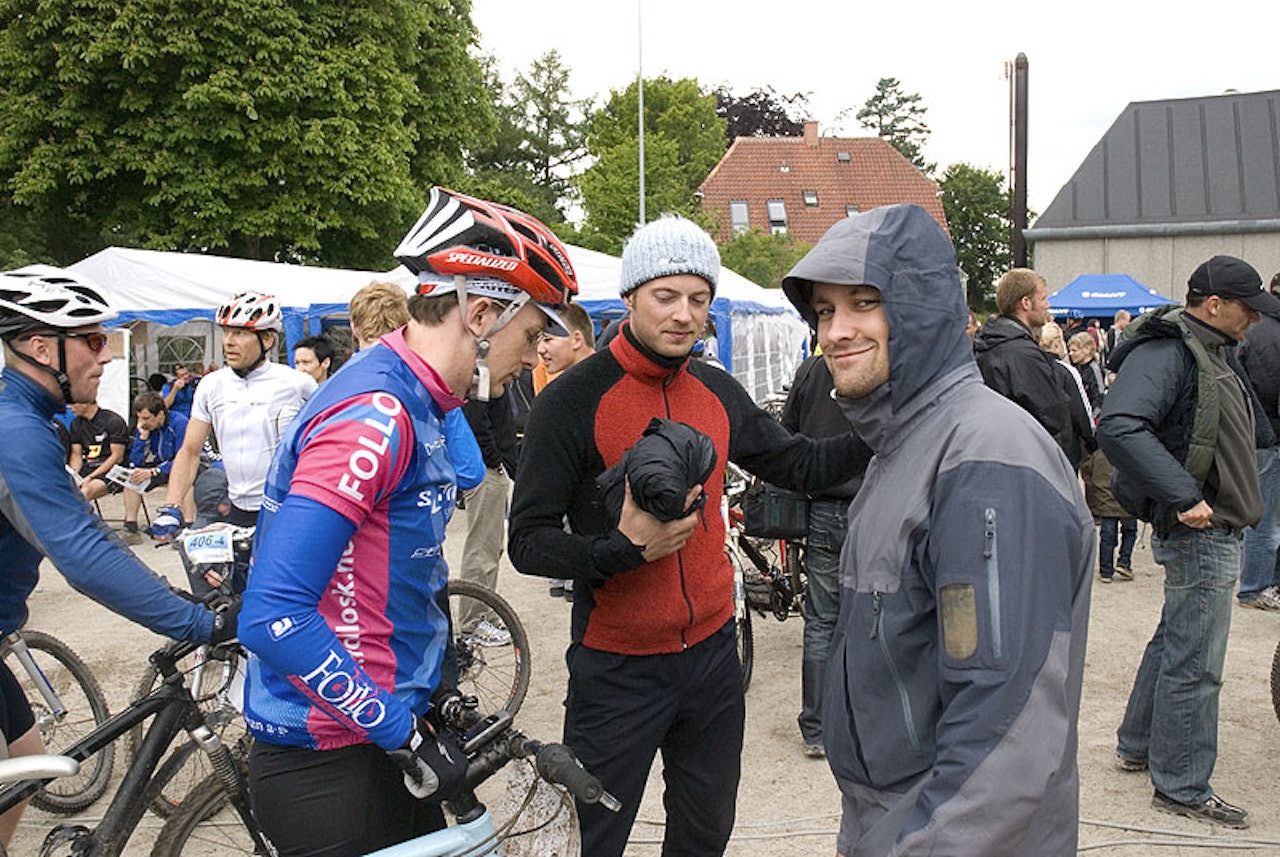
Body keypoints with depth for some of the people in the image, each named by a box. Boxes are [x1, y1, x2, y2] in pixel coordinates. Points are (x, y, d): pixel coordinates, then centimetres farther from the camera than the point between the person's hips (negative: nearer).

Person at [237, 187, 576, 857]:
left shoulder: (412, 404, 9)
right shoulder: (372, 415, -23)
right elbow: (273, 618, -29)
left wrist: (433, 699, 15)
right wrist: (401, 730, -21)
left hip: (386, 745, 9)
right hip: (329, 773, -9)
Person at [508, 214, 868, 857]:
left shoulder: (720, 392, 3)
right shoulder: (572, 401, -15)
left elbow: (800, 466, 13)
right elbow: (528, 542, -15)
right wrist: (623, 548, -30)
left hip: (713, 653, 6)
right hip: (617, 669, -5)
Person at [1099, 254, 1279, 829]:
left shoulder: (1216, 352, 14)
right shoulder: (1165, 352, -18)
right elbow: (1118, 426, -34)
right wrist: (1183, 496, -33)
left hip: (1217, 529, 11)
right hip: (1201, 533, -11)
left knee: (1175, 642, 21)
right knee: (1193, 663, -1)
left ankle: (1138, 746, 36)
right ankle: (1182, 787, 11)